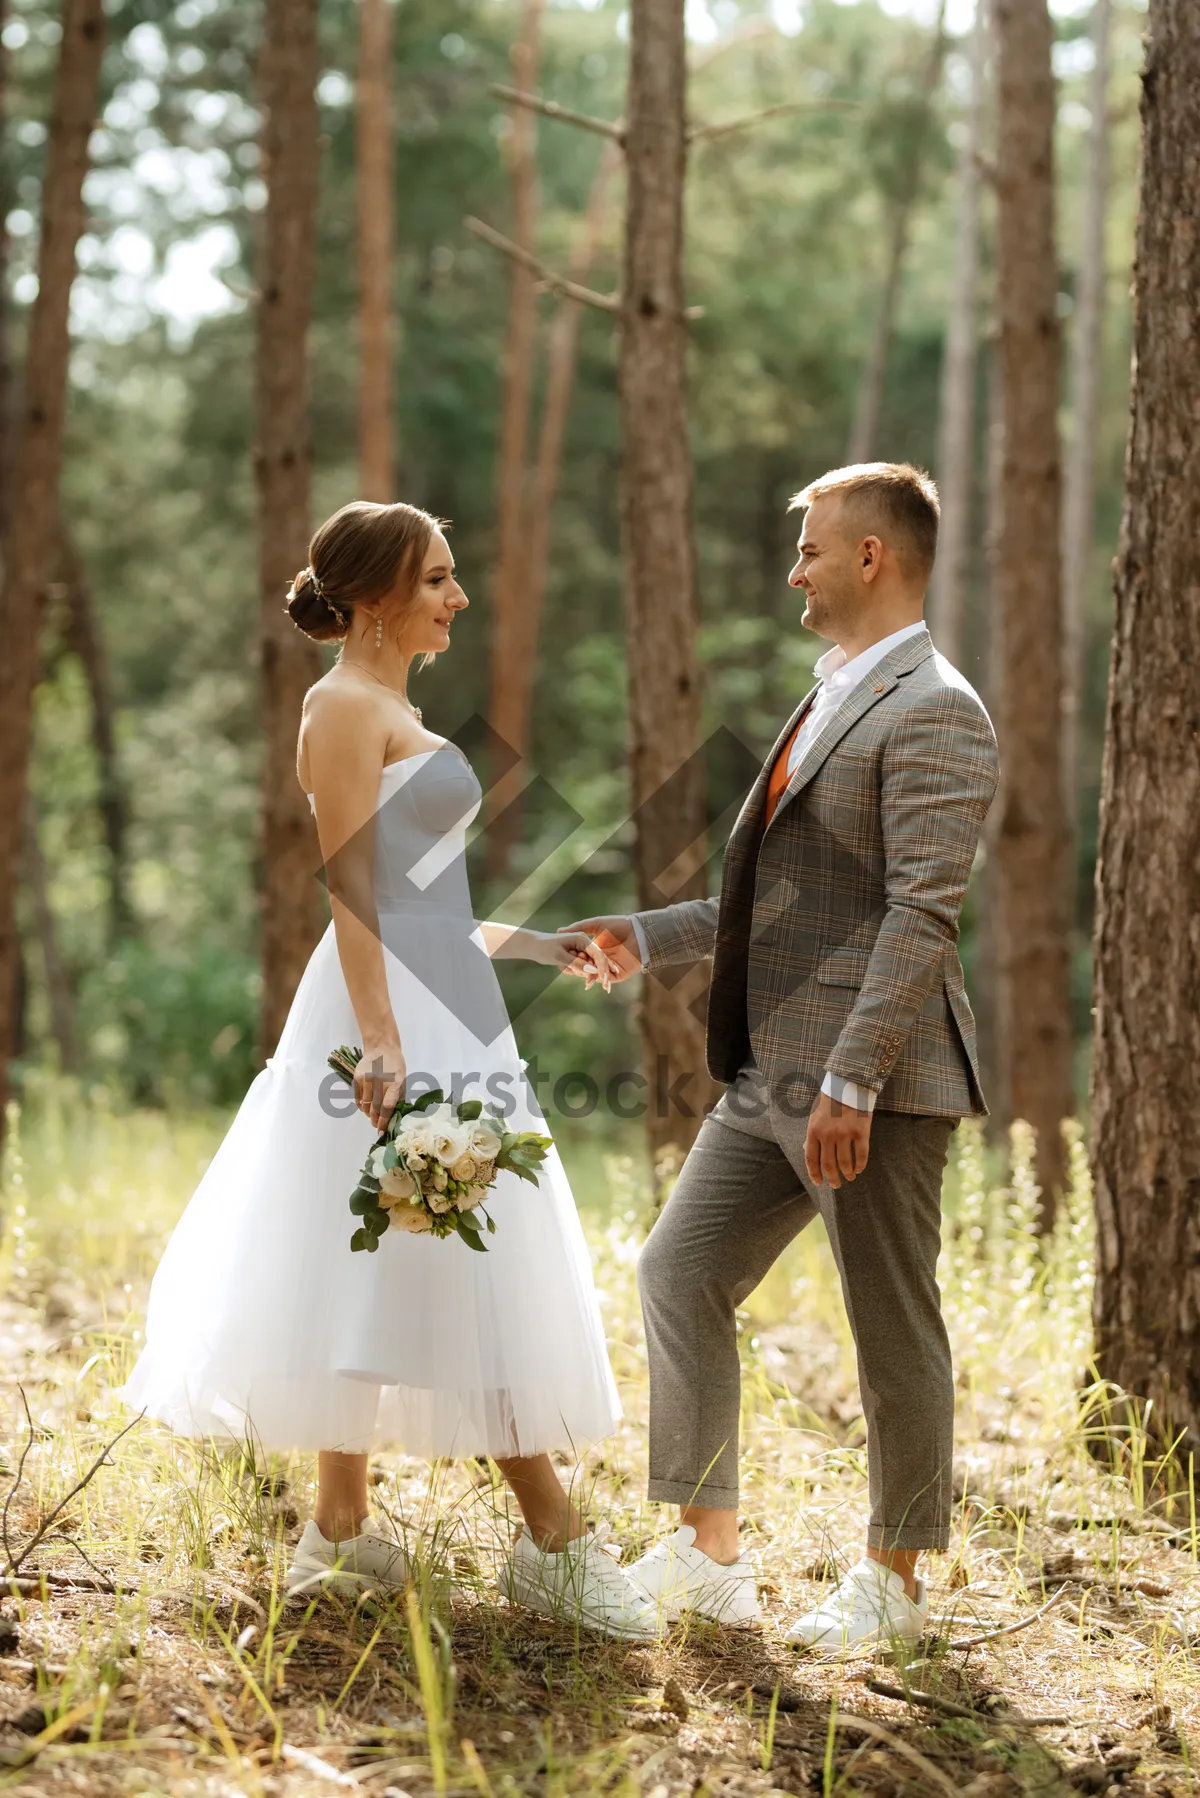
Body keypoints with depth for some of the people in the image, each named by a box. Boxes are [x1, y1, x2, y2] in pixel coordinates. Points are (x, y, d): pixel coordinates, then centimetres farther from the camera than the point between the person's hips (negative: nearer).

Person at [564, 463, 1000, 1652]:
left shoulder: (933, 715, -12)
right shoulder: (832, 705, 19)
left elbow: (923, 915, -21)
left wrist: (853, 1081, -26)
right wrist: (649, 938, 18)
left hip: (871, 1083, -10)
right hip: (769, 1075, 10)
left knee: (891, 1330, 2)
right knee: (679, 1275, 7)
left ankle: (891, 1581, 17)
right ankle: (707, 1556, 15)